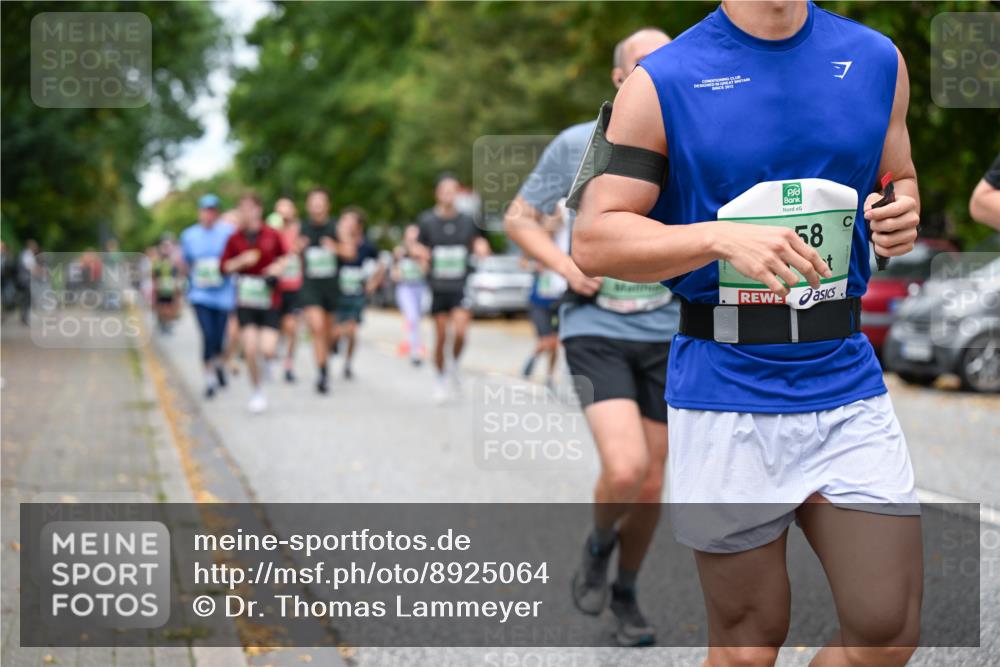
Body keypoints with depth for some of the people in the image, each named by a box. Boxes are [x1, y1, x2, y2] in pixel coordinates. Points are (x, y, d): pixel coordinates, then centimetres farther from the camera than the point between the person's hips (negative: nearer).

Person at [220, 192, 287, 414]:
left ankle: (268, 361, 27)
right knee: (250, 350, -7)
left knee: (268, 350, -12)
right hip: (246, 301, 1)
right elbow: (225, 266, 3)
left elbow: (283, 256, 15)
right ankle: (257, 392, 13)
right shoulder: (235, 238, 1)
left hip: (269, 300, -1)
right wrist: (242, 261, -14)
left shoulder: (272, 235, -1)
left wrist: (277, 268, -5)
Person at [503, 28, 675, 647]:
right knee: (624, 470, -21)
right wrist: (566, 266, -11)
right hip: (596, 330, -3)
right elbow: (519, 216, 6)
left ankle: (626, 594, 32)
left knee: (651, 484, 8)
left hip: (669, 334, 3)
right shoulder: (577, 145, -2)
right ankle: (598, 545, 12)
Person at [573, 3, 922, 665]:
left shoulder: (877, 61, 8)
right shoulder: (663, 82, -3)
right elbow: (593, 239, -6)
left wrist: (905, 215, -1)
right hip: (726, 393, -3)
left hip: (847, 381, 4)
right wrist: (721, 237, -21)